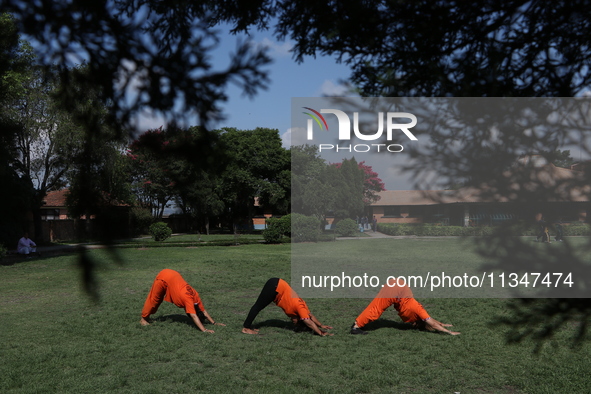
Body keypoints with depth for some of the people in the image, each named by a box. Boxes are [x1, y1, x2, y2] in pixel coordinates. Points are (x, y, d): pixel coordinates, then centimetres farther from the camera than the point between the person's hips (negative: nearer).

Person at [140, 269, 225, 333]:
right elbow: (194, 316, -35)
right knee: (154, 299, 8)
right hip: (164, 277, -7)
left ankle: (147, 316, 39)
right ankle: (144, 318, 28)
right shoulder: (189, 300, -29)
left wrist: (214, 323, -4)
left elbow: (203, 311, -1)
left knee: (158, 299, 22)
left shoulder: (196, 297, -10)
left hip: (173, 275, 7)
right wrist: (204, 330, -40)